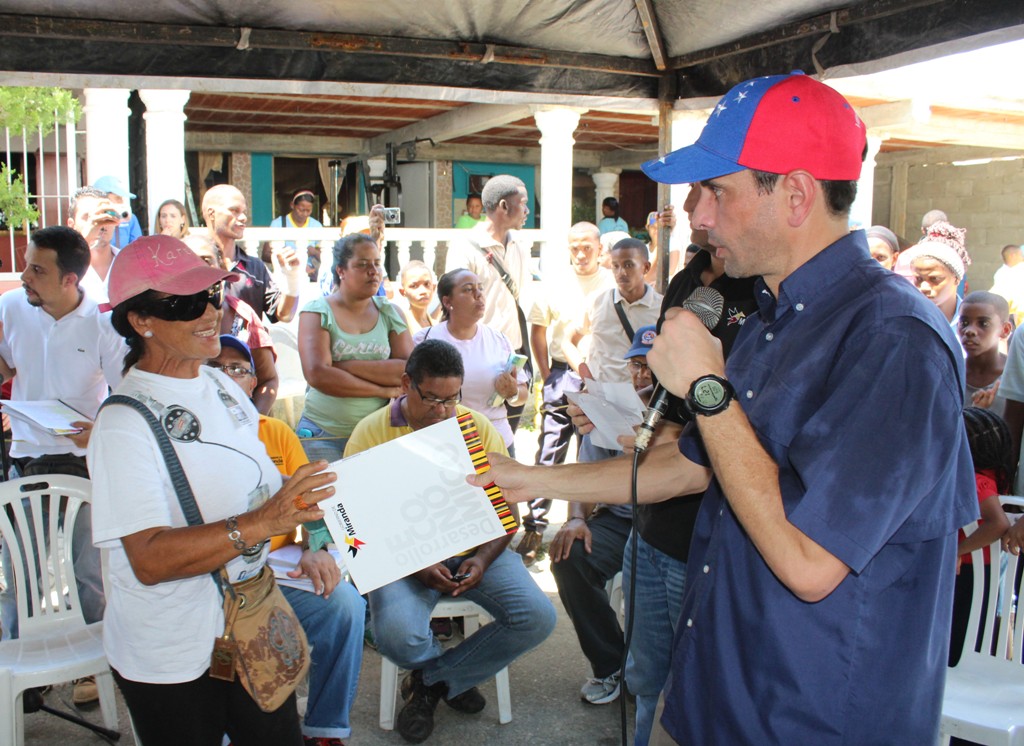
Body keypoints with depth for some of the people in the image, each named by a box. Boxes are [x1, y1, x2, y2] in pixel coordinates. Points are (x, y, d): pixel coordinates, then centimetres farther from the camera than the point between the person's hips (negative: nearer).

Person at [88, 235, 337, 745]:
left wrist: (307, 530, 0)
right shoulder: (125, 423, -21)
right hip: (171, 661, -6)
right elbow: (149, 559, -28)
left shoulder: (221, 385, 2)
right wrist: (262, 523, -37)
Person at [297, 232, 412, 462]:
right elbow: (317, 375, -16)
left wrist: (345, 366, -14)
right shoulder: (317, 312, -1)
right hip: (323, 435, -2)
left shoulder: (390, 313, 7)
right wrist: (383, 390, -12)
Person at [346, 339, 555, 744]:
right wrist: (415, 566, -20)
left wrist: (483, 560, -14)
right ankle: (456, 675, 8)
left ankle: (429, 680, 3)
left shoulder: (480, 429, 3)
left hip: (474, 549, 3)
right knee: (397, 635, -31)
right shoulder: (371, 433, -5)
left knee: (538, 618, -17)